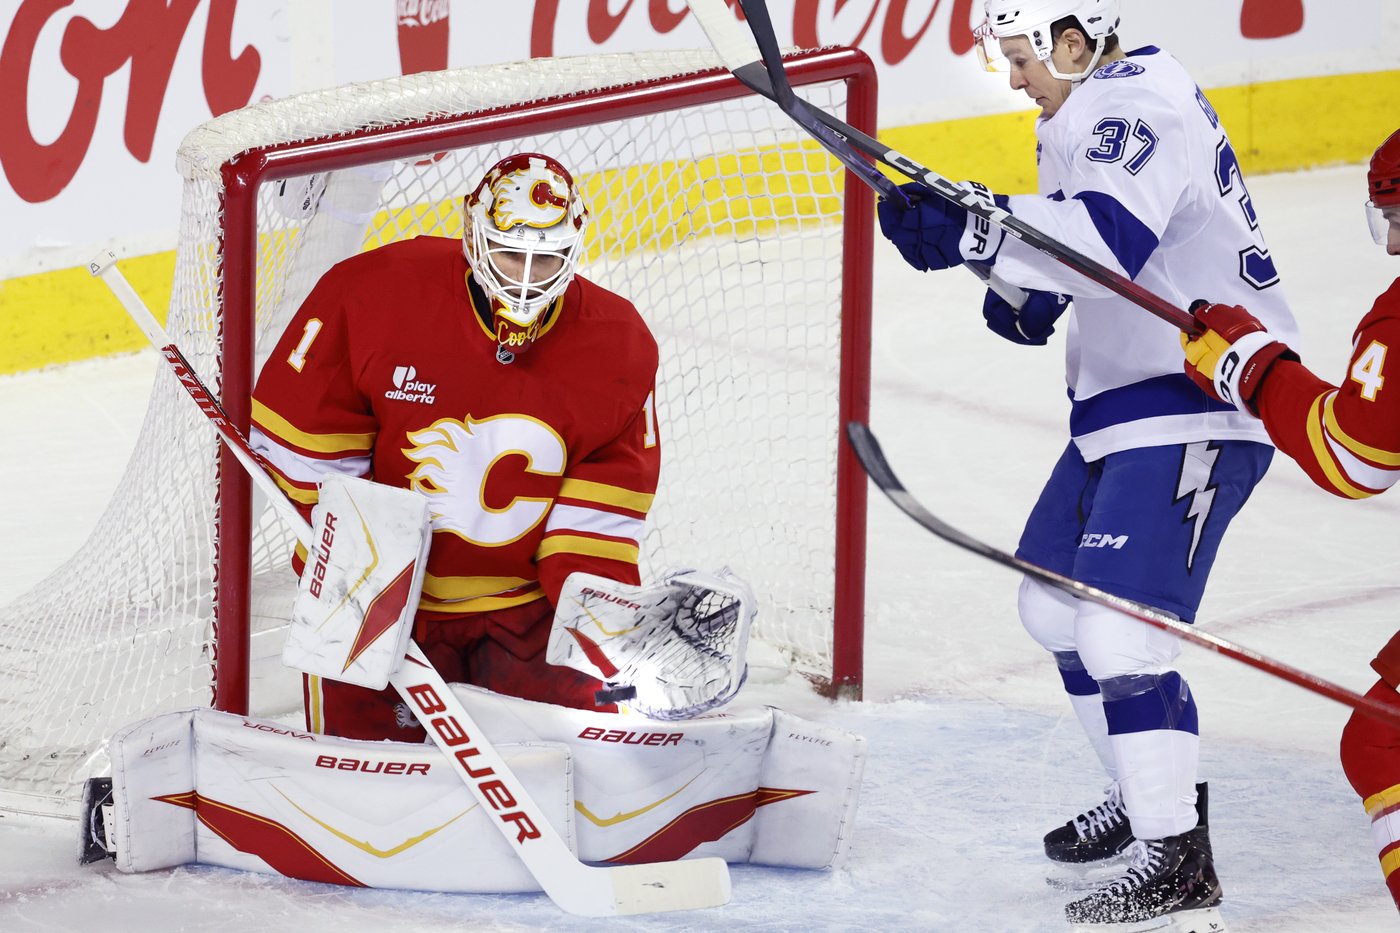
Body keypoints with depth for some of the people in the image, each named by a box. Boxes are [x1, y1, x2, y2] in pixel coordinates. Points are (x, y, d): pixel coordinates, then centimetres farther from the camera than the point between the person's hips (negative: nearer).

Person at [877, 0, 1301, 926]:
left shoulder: (1138, 103, -19)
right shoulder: (1091, 113, 14)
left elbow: (1115, 236, -37)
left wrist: (966, 231, -41)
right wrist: (1036, 295, 9)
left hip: (1196, 405, -11)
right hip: (1129, 398, 11)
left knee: (1118, 630, -18)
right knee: (1054, 603, 19)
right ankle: (1152, 790, 34)